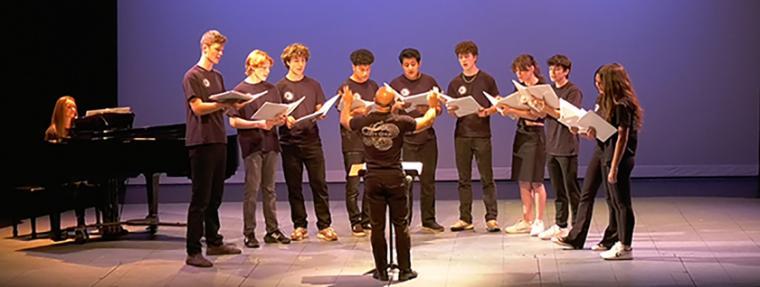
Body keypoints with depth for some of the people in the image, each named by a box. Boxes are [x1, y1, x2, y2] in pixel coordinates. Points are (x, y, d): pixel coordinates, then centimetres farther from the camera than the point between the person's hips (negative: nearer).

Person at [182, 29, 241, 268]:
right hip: (201, 141, -8)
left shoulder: (217, 77, 19)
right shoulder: (192, 76, -5)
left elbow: (222, 108, 16)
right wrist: (223, 104, -25)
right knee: (200, 199, -8)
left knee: (215, 196, 14)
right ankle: (193, 252, -7)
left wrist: (233, 105, -4)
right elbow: (197, 107, -15)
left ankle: (214, 242, 23)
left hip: (218, 141, 8)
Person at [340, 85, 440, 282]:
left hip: (373, 179, 2)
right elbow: (427, 122, 6)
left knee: (377, 226, 8)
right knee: (401, 225, 7)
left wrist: (347, 103, 39)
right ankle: (405, 270, 10)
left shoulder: (363, 122, -3)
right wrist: (432, 106, 26)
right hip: (395, 178, -2)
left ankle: (381, 271, 13)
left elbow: (344, 121, 20)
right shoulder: (399, 122, -8)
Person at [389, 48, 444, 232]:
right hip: (405, 137, -2)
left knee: (428, 180, 5)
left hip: (427, 136, 2)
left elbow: (438, 109, 10)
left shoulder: (429, 82, 8)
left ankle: (429, 219, 14)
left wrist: (428, 110, -12)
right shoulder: (395, 84, 3)